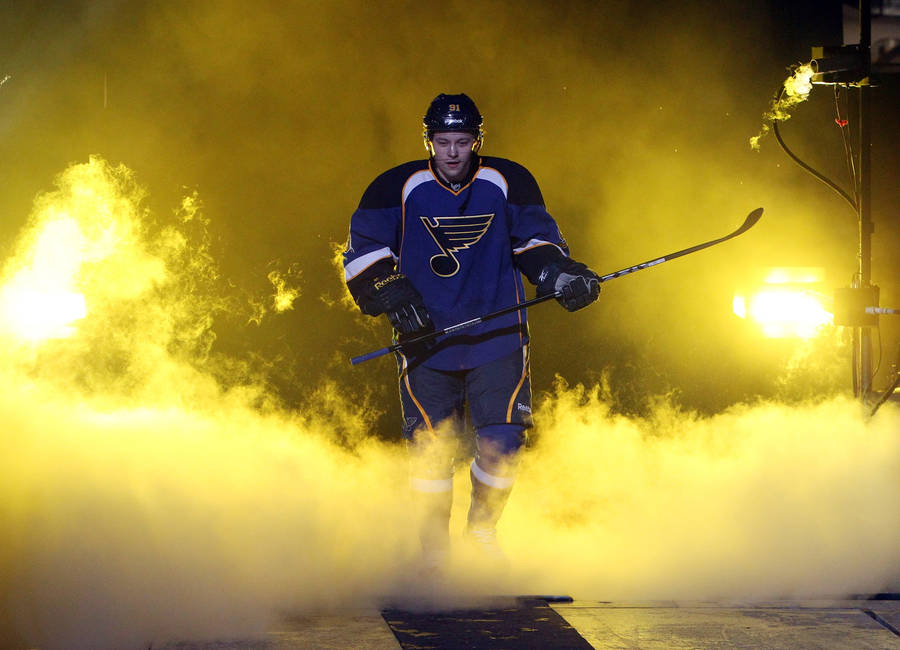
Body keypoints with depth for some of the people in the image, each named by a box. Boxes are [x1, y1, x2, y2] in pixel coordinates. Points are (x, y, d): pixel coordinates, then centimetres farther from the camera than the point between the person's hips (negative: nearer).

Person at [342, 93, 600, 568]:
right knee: (431, 446, -4)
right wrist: (394, 299, -10)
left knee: (501, 441, -9)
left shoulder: (508, 183, 2)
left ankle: (482, 528, 17)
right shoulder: (399, 188, -1)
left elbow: (535, 239, 12)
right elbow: (364, 251, 3)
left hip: (497, 335, 1)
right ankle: (433, 545, 14)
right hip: (426, 337, -1)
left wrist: (564, 277, -5)